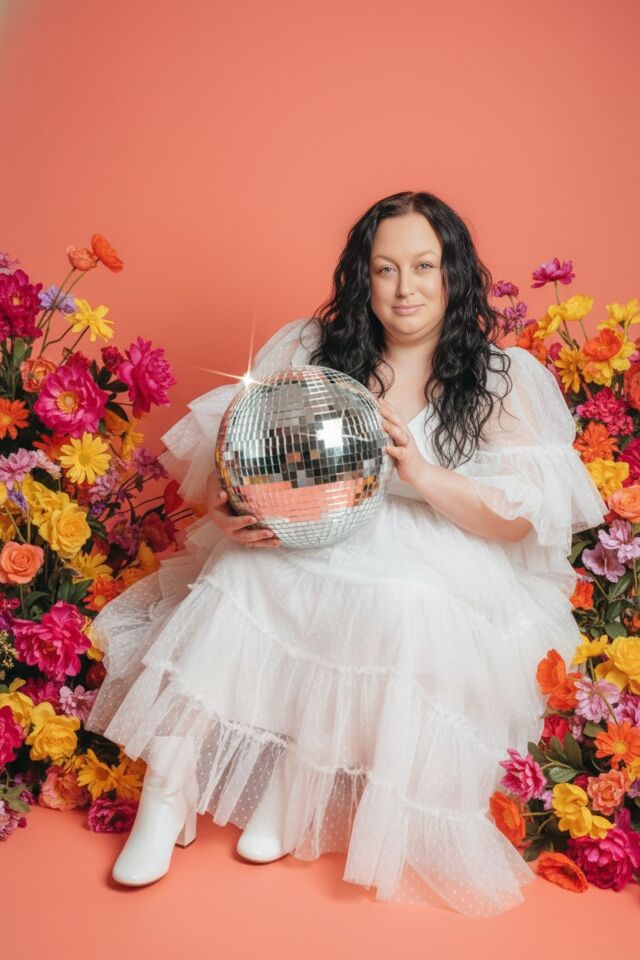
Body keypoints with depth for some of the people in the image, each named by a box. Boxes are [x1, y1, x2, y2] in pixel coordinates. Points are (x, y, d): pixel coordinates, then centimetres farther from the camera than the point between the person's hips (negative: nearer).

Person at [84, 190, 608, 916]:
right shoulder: (315, 350, 11)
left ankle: (291, 795, -13)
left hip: (429, 568, -1)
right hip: (301, 549, 2)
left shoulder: (502, 380, 5)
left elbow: (521, 519, -3)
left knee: (395, 613, -34)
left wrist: (424, 475, -19)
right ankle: (168, 795, -16)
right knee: (233, 582, -27)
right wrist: (233, 513, -16)